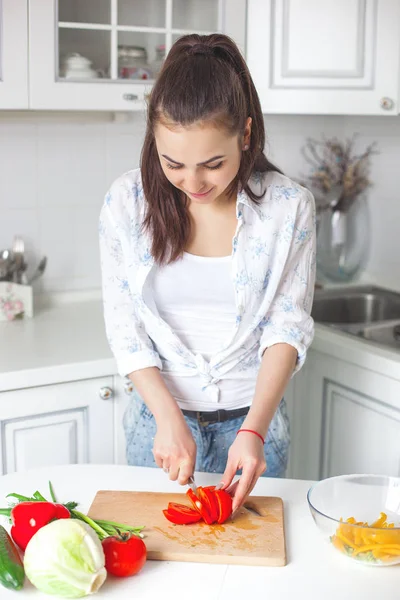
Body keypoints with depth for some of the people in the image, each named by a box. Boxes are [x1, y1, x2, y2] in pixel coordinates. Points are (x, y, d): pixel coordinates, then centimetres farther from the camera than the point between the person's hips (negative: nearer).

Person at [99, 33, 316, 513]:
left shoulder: (289, 207, -12)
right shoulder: (126, 202, -11)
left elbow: (287, 328, -10)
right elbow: (124, 329, -7)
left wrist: (254, 429, -21)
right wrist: (169, 419, -17)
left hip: (252, 418, 0)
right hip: (158, 415, 1)